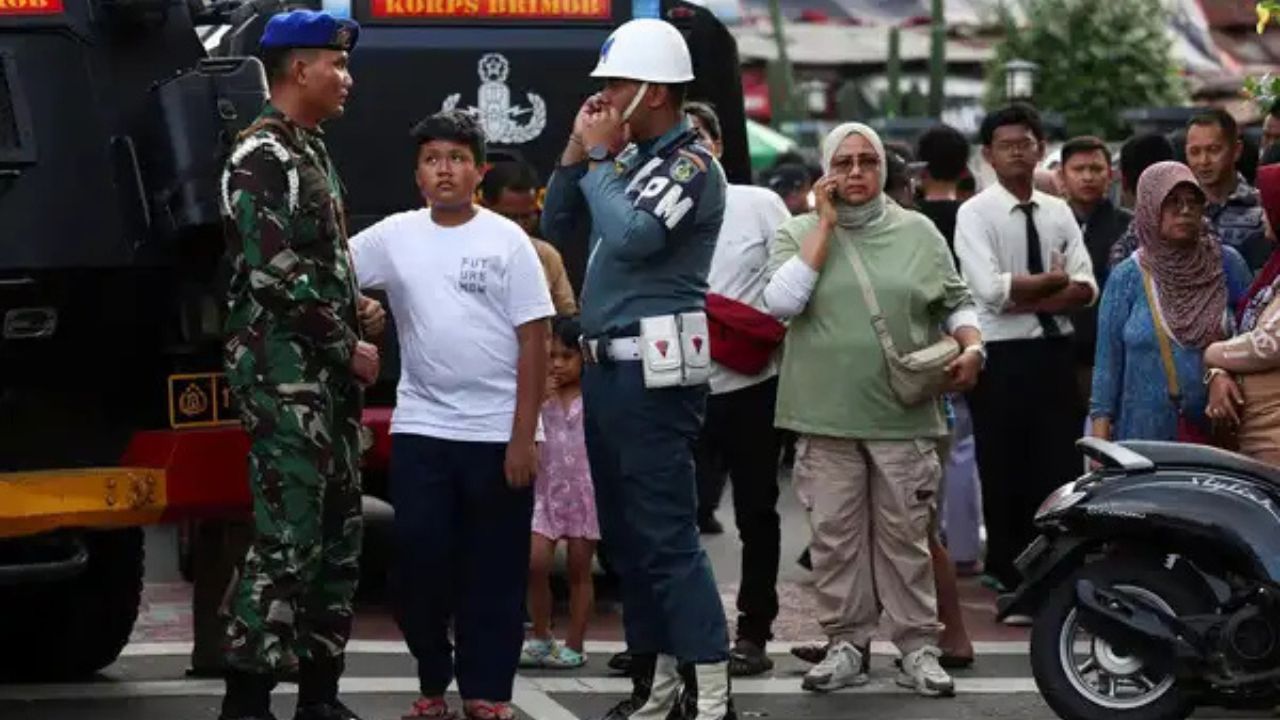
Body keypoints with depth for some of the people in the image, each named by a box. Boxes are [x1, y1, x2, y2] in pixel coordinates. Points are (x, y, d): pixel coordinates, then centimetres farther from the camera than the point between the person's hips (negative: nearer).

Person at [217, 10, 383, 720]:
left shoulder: (309, 151, 18)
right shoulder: (262, 158, -11)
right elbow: (276, 275, -18)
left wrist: (352, 304, 9)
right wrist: (347, 346, -12)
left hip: (327, 372, 10)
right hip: (282, 370, -10)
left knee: (338, 537, 10)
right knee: (288, 539, -12)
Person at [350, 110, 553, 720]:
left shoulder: (506, 240, -2)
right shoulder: (394, 236, 4)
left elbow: (534, 342, -4)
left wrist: (523, 436, -9)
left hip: (496, 433, -2)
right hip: (420, 429, 2)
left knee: (495, 571, 3)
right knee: (420, 561, 3)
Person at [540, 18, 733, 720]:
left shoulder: (691, 164, -9)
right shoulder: (628, 157, 14)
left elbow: (629, 237, -23)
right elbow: (554, 224, 18)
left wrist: (598, 155, -11)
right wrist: (578, 150, 5)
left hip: (655, 370, -9)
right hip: (607, 365, 9)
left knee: (666, 537, -11)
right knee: (625, 536, 12)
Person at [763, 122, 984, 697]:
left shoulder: (918, 232, 8)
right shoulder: (799, 232, 5)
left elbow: (955, 302, 14)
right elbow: (781, 301, -11)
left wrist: (971, 347, -7)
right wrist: (825, 225, -8)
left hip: (904, 414, 0)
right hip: (826, 415, 0)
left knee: (905, 533, 3)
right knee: (835, 534, 4)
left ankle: (918, 646, 10)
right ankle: (846, 644, 14)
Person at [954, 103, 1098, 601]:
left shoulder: (1058, 212, 10)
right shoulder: (975, 214, -4)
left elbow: (1086, 289, 0)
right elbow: (991, 288, -16)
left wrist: (1029, 299, -13)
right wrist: (1053, 281, -6)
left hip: (1055, 351, 4)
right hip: (1002, 355, -4)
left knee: (1059, 467, 4)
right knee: (1005, 473, 3)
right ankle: (1009, 578, 13)